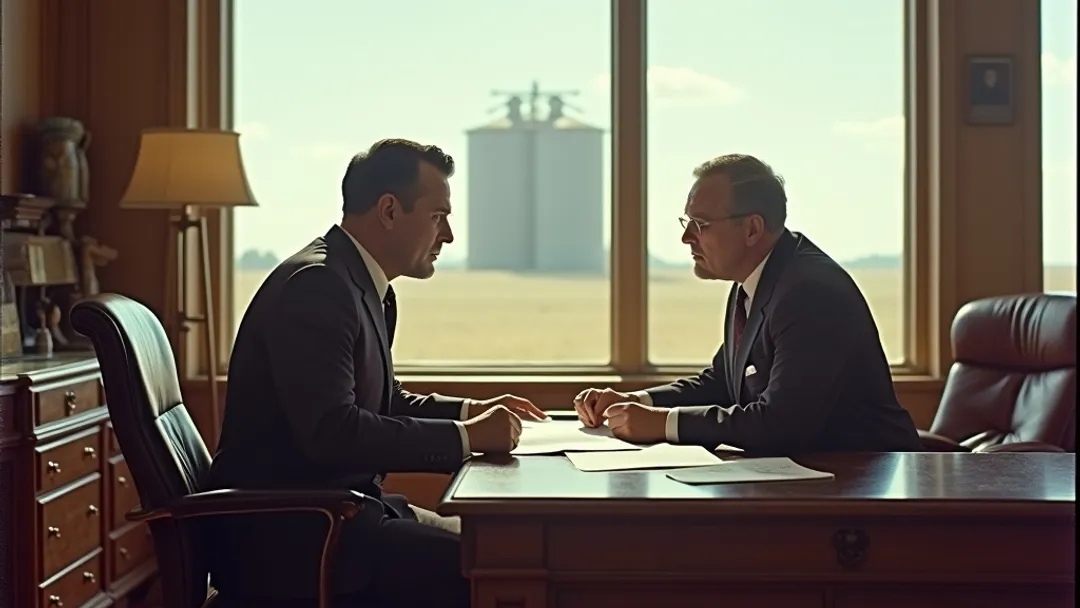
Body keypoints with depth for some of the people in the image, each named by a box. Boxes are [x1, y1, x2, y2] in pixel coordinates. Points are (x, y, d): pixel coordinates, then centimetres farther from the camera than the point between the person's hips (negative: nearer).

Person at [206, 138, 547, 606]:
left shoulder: (367, 286, 13)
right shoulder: (316, 285, -18)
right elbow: (330, 431, -28)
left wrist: (469, 412, 9)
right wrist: (465, 437, -21)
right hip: (285, 532, -10)